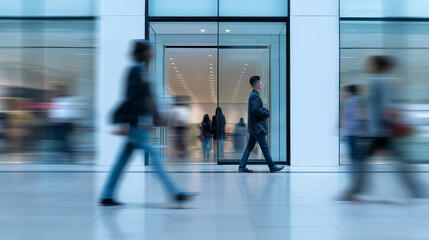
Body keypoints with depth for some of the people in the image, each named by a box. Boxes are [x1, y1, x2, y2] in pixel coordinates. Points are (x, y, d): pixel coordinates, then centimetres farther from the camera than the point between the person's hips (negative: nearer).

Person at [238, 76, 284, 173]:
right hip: (257, 126, -10)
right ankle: (272, 167, 3)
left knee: (250, 147, 10)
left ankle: (242, 166, 11)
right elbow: (255, 110, -24)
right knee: (265, 147, -3)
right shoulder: (254, 95, -14)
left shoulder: (253, 95, 17)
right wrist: (267, 114, -12)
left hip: (254, 127, 10)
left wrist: (265, 110, 6)